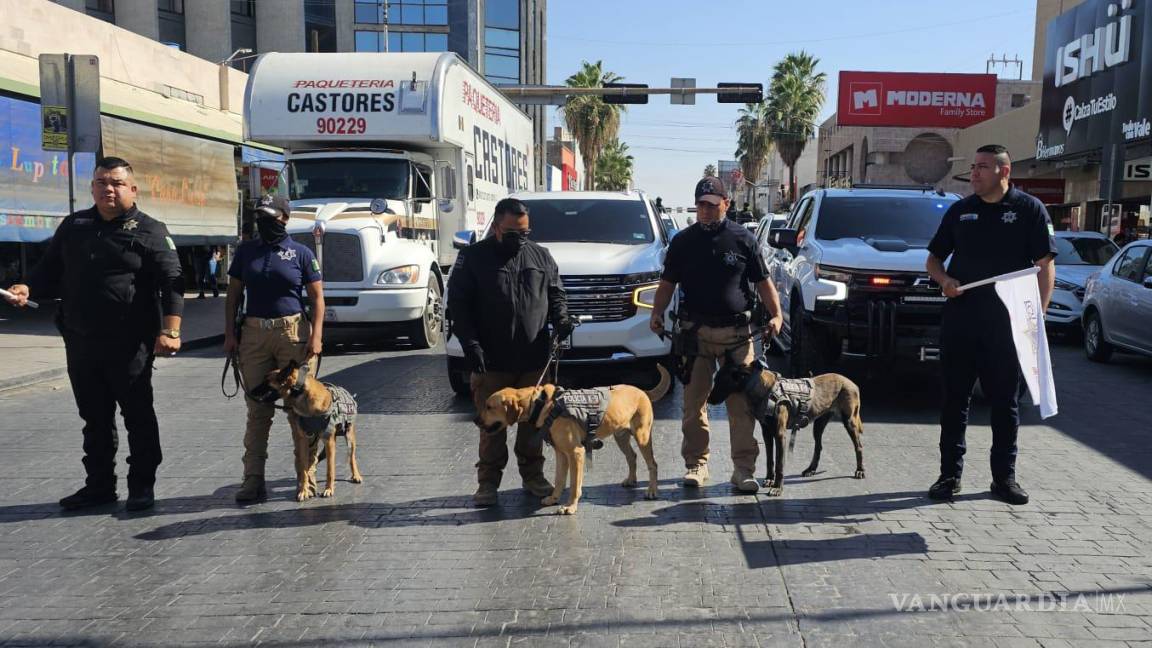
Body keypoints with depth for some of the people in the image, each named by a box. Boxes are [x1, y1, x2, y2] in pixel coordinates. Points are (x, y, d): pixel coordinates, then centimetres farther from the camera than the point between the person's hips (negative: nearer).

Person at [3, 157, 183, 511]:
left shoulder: (149, 230, -4)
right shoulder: (73, 226, 12)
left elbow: (172, 281, -11)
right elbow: (49, 271, 18)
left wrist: (170, 330, -22)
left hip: (129, 344, -5)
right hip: (80, 341, 6)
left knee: (138, 416, 5)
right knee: (94, 418, 14)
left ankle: (142, 485, 15)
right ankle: (99, 485, 25)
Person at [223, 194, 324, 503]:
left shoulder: (301, 253, 3)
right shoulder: (246, 251, 12)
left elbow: (317, 297, 1)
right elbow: (233, 295, 14)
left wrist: (316, 336, -10)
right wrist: (230, 333, 4)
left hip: (293, 333, -3)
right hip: (253, 334, 3)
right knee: (257, 410, 4)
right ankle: (253, 479, 7)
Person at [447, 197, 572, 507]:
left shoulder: (540, 256, 10)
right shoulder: (473, 257, 0)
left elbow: (556, 293, 16)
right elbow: (458, 304, -3)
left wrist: (560, 317, -5)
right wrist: (470, 343, -13)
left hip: (534, 360, 3)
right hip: (491, 362, -2)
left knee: (533, 421, 11)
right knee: (492, 423, 4)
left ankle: (533, 475, 25)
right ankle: (488, 481, 16)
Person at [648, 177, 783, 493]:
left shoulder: (743, 239, 7)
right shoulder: (683, 241, 9)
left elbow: (763, 281, 7)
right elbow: (668, 282, 11)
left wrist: (776, 314, -6)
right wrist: (657, 312, -5)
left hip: (738, 330, -1)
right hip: (696, 331, 1)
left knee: (742, 402, -2)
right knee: (694, 401, 4)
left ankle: (744, 467, 5)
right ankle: (696, 464, 15)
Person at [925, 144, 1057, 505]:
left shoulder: (1029, 210, 1)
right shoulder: (960, 211, 10)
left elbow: (1045, 266, -2)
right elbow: (934, 258, 17)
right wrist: (944, 279, -5)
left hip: (1007, 322, -2)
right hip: (959, 318, 3)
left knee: (1005, 401, 7)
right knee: (954, 399, 6)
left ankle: (1004, 477, 18)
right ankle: (950, 475, 14)